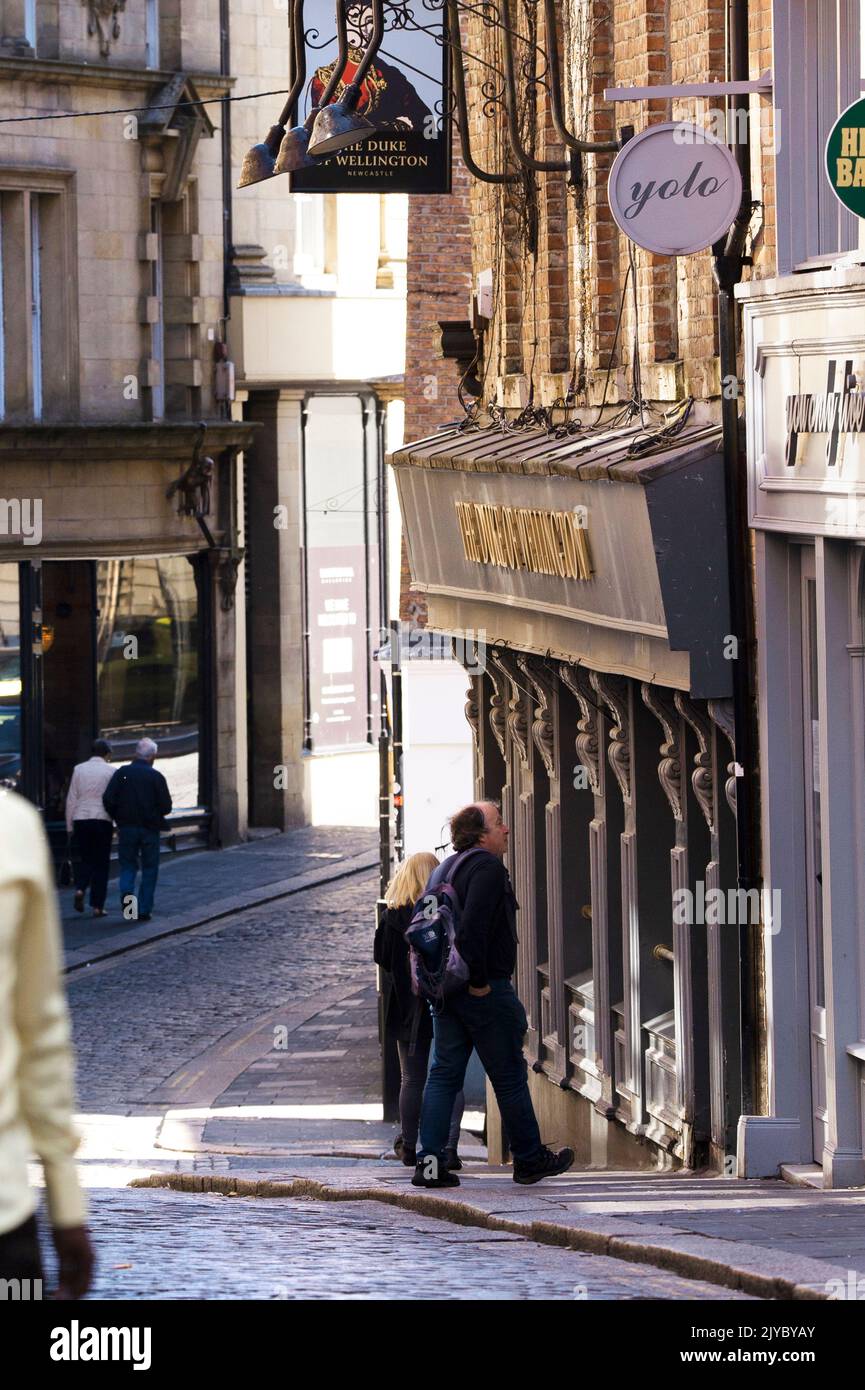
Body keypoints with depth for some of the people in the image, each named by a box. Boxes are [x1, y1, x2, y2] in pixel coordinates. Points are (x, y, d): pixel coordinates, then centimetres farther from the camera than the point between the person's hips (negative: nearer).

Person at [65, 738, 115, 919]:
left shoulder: (79, 769, 4)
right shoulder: (110, 771, -3)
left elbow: (71, 799, 5)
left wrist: (70, 825, 10)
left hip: (81, 818, 2)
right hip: (102, 819, -2)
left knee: (84, 859, 16)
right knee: (100, 863, 6)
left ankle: (80, 889, -9)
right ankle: (97, 906, 4)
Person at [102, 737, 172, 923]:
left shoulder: (121, 773, -1)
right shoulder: (156, 777, -6)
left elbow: (108, 800, -7)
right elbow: (166, 806, -7)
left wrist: (117, 818, 10)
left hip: (126, 828, 1)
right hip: (150, 829, -1)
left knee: (128, 866, 10)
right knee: (149, 870, 8)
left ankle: (126, 892, -19)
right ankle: (144, 910, 6)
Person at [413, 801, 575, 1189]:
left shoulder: (448, 868, 15)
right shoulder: (488, 867, -13)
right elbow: (472, 925, -26)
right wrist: (478, 979, -20)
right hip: (488, 992, -8)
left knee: (444, 1074, 7)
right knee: (510, 1076, 4)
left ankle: (430, 1161, -1)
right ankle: (529, 1158, 14)